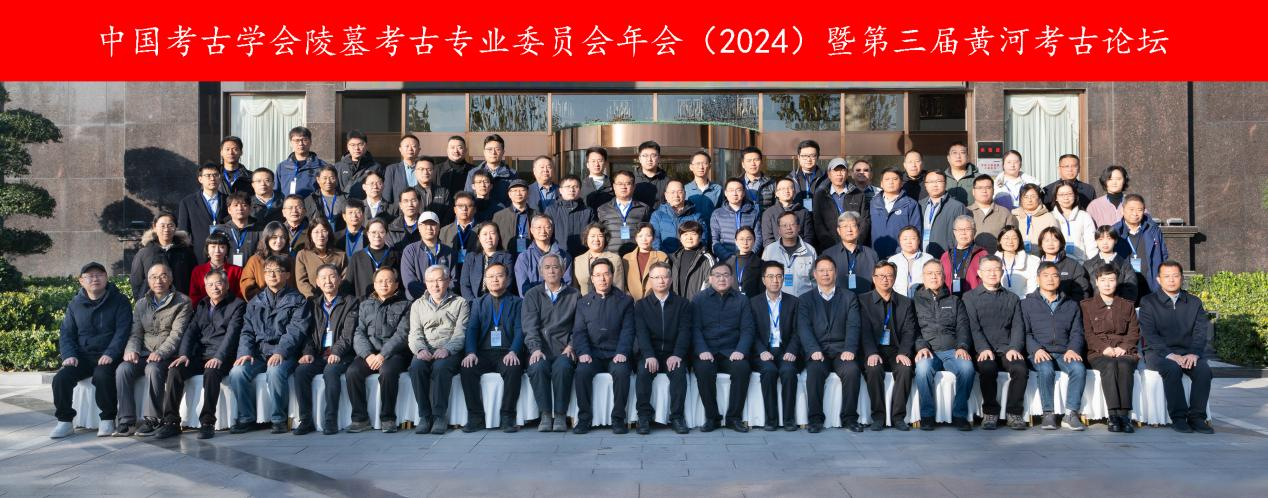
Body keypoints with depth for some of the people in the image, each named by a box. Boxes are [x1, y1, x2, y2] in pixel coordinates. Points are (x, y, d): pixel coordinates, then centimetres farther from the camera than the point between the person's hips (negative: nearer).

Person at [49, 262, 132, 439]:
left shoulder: (120, 302, 1)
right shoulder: (75, 304, 13)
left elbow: (123, 331, -8)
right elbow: (66, 334, 12)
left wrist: (110, 354, -22)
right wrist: (69, 355, -7)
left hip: (108, 356, -4)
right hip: (82, 356, 4)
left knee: (102, 375, -34)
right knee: (61, 378, -21)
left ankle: (108, 420, -16)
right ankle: (65, 421, -6)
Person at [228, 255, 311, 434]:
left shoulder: (297, 301, 6)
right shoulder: (255, 302, 20)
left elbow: (295, 331, -7)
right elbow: (247, 330, 13)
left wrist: (280, 352, -21)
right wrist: (245, 352, -6)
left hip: (285, 354, -4)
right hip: (258, 352, 4)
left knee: (275, 371, -35)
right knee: (237, 372, -23)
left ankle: (279, 419, -18)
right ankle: (246, 418, -8)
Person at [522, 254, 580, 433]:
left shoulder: (574, 295, 15)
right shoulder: (532, 295, 15)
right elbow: (530, 326, 2)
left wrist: (571, 346, -7)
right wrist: (535, 348, -14)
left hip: (564, 350, -1)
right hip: (541, 350, 1)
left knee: (562, 367, -34)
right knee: (537, 367, -33)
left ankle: (560, 415, -22)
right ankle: (546, 414, -21)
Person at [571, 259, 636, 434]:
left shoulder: (625, 300, 11)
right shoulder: (583, 303, 16)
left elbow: (628, 331, 2)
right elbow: (579, 331, 7)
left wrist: (622, 353, -15)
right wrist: (583, 352, -12)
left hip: (616, 354, -1)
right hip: (592, 354, 1)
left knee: (621, 371, -33)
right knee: (582, 371, -30)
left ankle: (618, 418, -19)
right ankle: (584, 418, -18)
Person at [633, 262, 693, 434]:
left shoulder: (683, 304, 9)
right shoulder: (641, 305, 9)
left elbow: (684, 331, -2)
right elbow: (641, 332, -4)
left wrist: (677, 355, -19)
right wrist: (649, 355, -21)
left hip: (673, 354, 0)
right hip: (650, 354, 0)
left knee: (679, 372, -30)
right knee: (643, 372, -29)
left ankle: (677, 416, -21)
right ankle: (644, 415, -19)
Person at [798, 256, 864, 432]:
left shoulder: (849, 297, 15)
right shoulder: (805, 299, 14)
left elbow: (853, 326, 2)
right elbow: (804, 328, 0)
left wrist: (849, 350, -16)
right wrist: (814, 350, -18)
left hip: (841, 349, 1)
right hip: (818, 350, 0)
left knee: (852, 370, -30)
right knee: (814, 370, -32)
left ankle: (849, 418, -17)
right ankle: (815, 418, -22)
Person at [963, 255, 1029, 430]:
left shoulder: (1012, 299, 22)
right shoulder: (969, 298, 12)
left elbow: (1018, 326, 10)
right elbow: (973, 327, 0)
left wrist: (1014, 348, -9)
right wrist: (983, 349, -16)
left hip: (1007, 349, 2)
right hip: (983, 350, -2)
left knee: (1020, 369, -29)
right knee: (988, 368, -34)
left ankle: (1014, 413, -16)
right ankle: (990, 412, -18)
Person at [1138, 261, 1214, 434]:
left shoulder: (1194, 302, 13)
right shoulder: (1148, 302, 4)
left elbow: (1201, 332, 3)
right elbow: (1149, 334, -7)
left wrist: (1194, 353, -17)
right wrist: (1170, 355, -21)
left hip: (1188, 352, 3)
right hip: (1159, 352, -3)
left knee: (1204, 370, -28)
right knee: (1172, 369, -34)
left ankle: (1196, 417, -19)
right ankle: (1178, 418, -25)